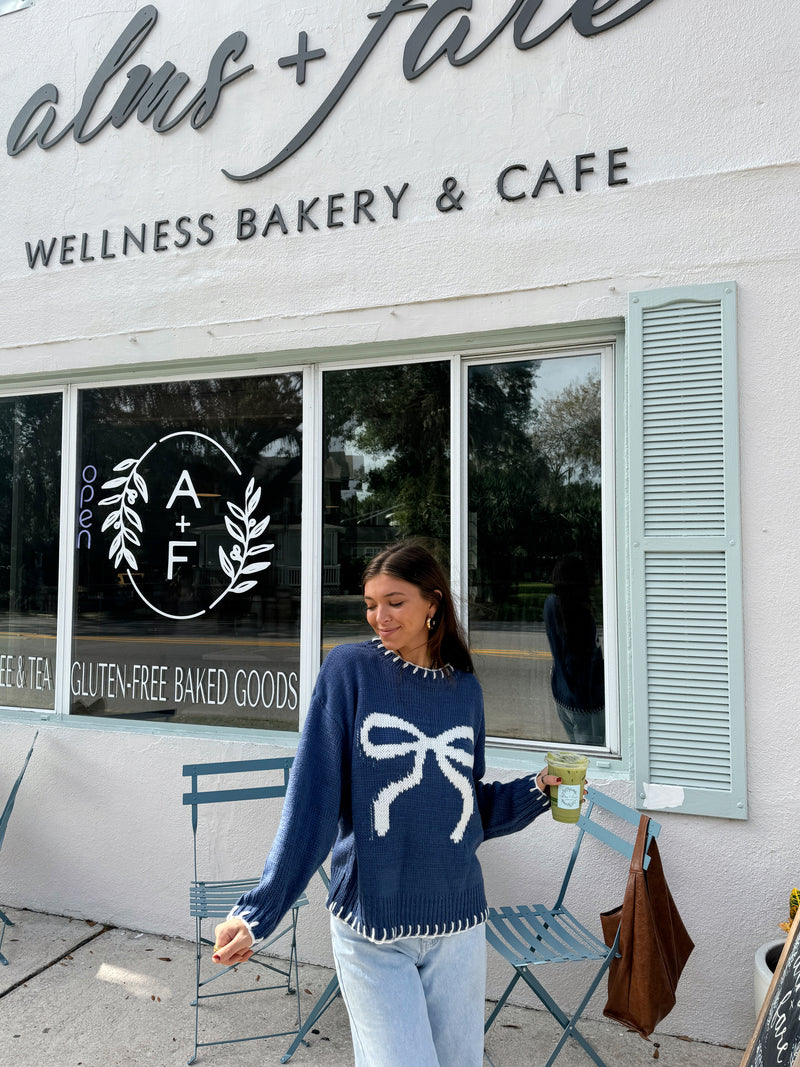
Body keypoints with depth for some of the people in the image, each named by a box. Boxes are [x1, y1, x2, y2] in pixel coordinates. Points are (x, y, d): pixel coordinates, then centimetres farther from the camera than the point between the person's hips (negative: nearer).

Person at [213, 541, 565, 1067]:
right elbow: (311, 802, -11)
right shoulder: (349, 668, -9)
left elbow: (473, 807, 10)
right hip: (371, 930, -3)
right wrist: (258, 912, -14)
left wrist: (537, 789, -5)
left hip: (459, 925, 4)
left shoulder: (466, 689, 1)